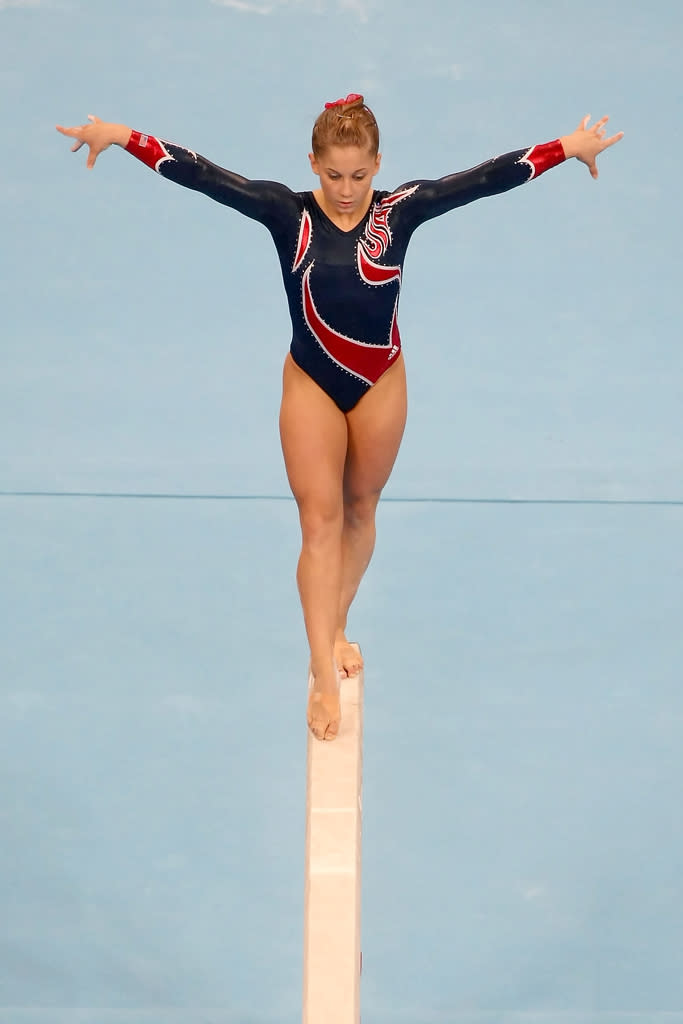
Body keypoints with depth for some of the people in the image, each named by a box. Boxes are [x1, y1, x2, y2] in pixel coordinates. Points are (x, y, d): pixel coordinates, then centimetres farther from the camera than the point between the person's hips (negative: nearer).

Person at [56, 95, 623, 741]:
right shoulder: (287, 213, -12)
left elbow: (485, 178, -12)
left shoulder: (399, 211, -9)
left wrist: (569, 148, -15)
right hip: (312, 385, -2)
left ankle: (336, 630, 35)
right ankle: (324, 674, -4)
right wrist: (122, 138, -29)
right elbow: (202, 175, -20)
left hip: (380, 385, 2)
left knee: (360, 511, 15)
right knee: (320, 523, -4)